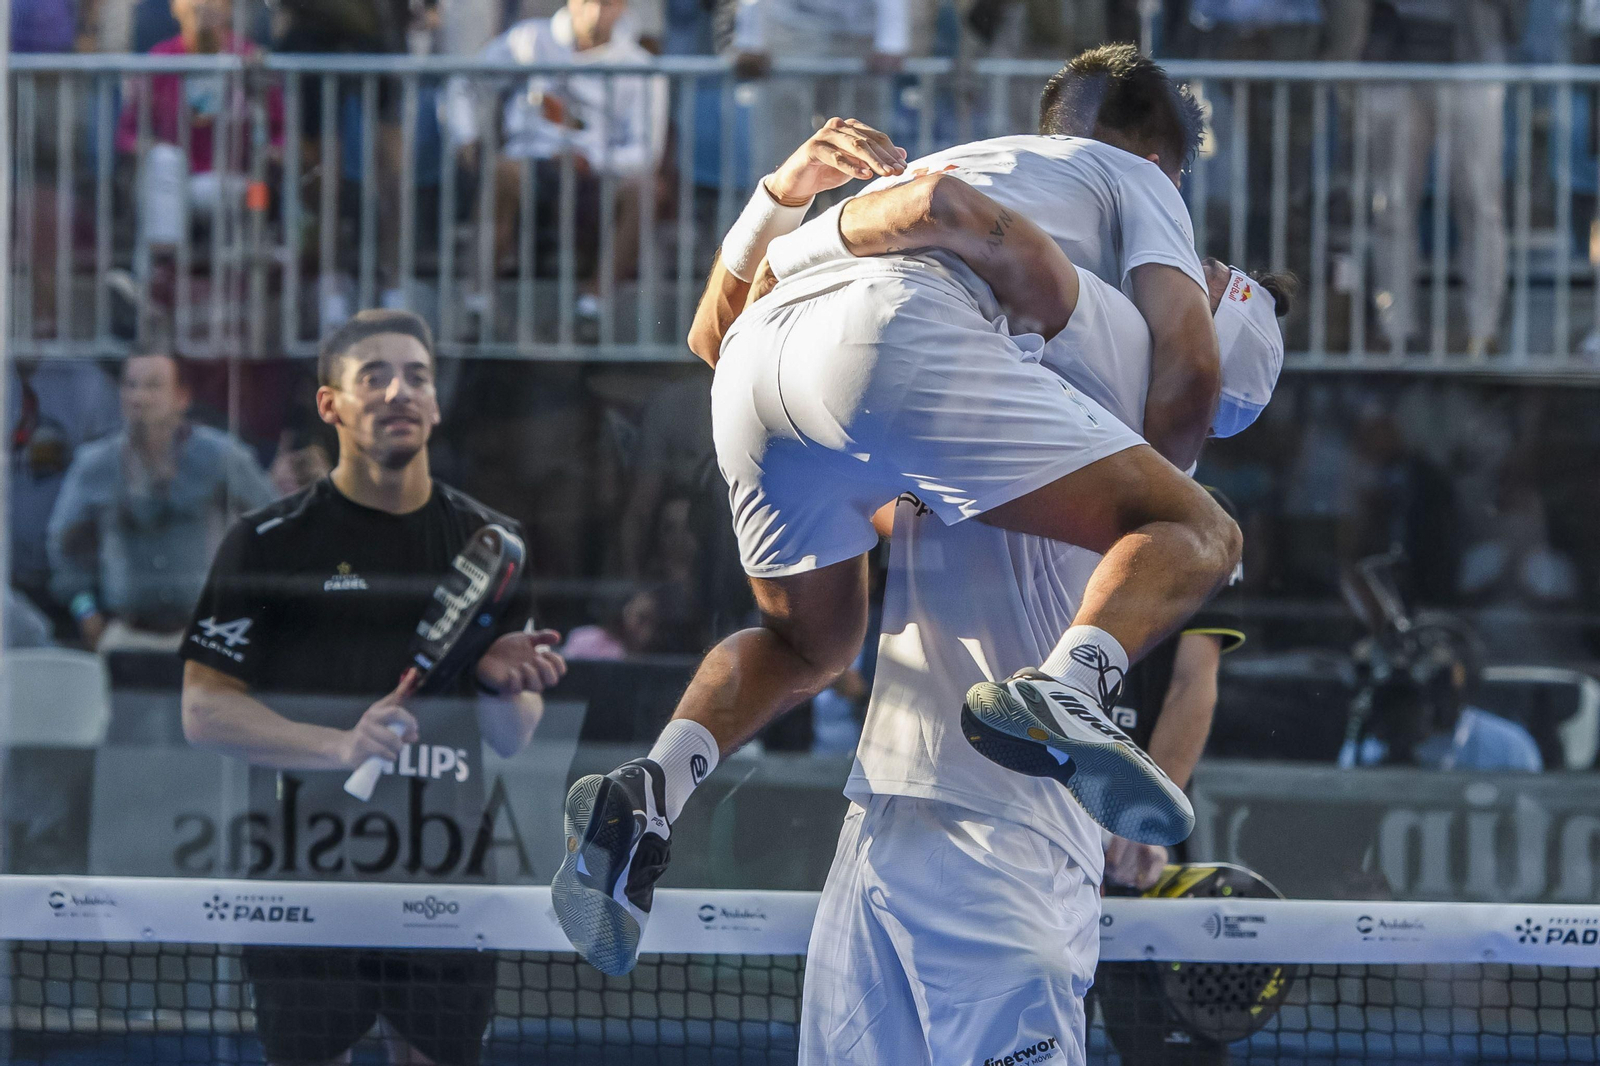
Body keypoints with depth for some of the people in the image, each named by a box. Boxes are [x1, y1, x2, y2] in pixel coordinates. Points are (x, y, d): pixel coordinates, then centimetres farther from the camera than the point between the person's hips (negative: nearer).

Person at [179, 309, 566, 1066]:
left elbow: (514, 741, 12)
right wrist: (341, 745, -19)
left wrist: (502, 685, -12)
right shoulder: (269, 542, 0)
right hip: (306, 876, -3)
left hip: (452, 886, 3)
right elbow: (205, 712, -5)